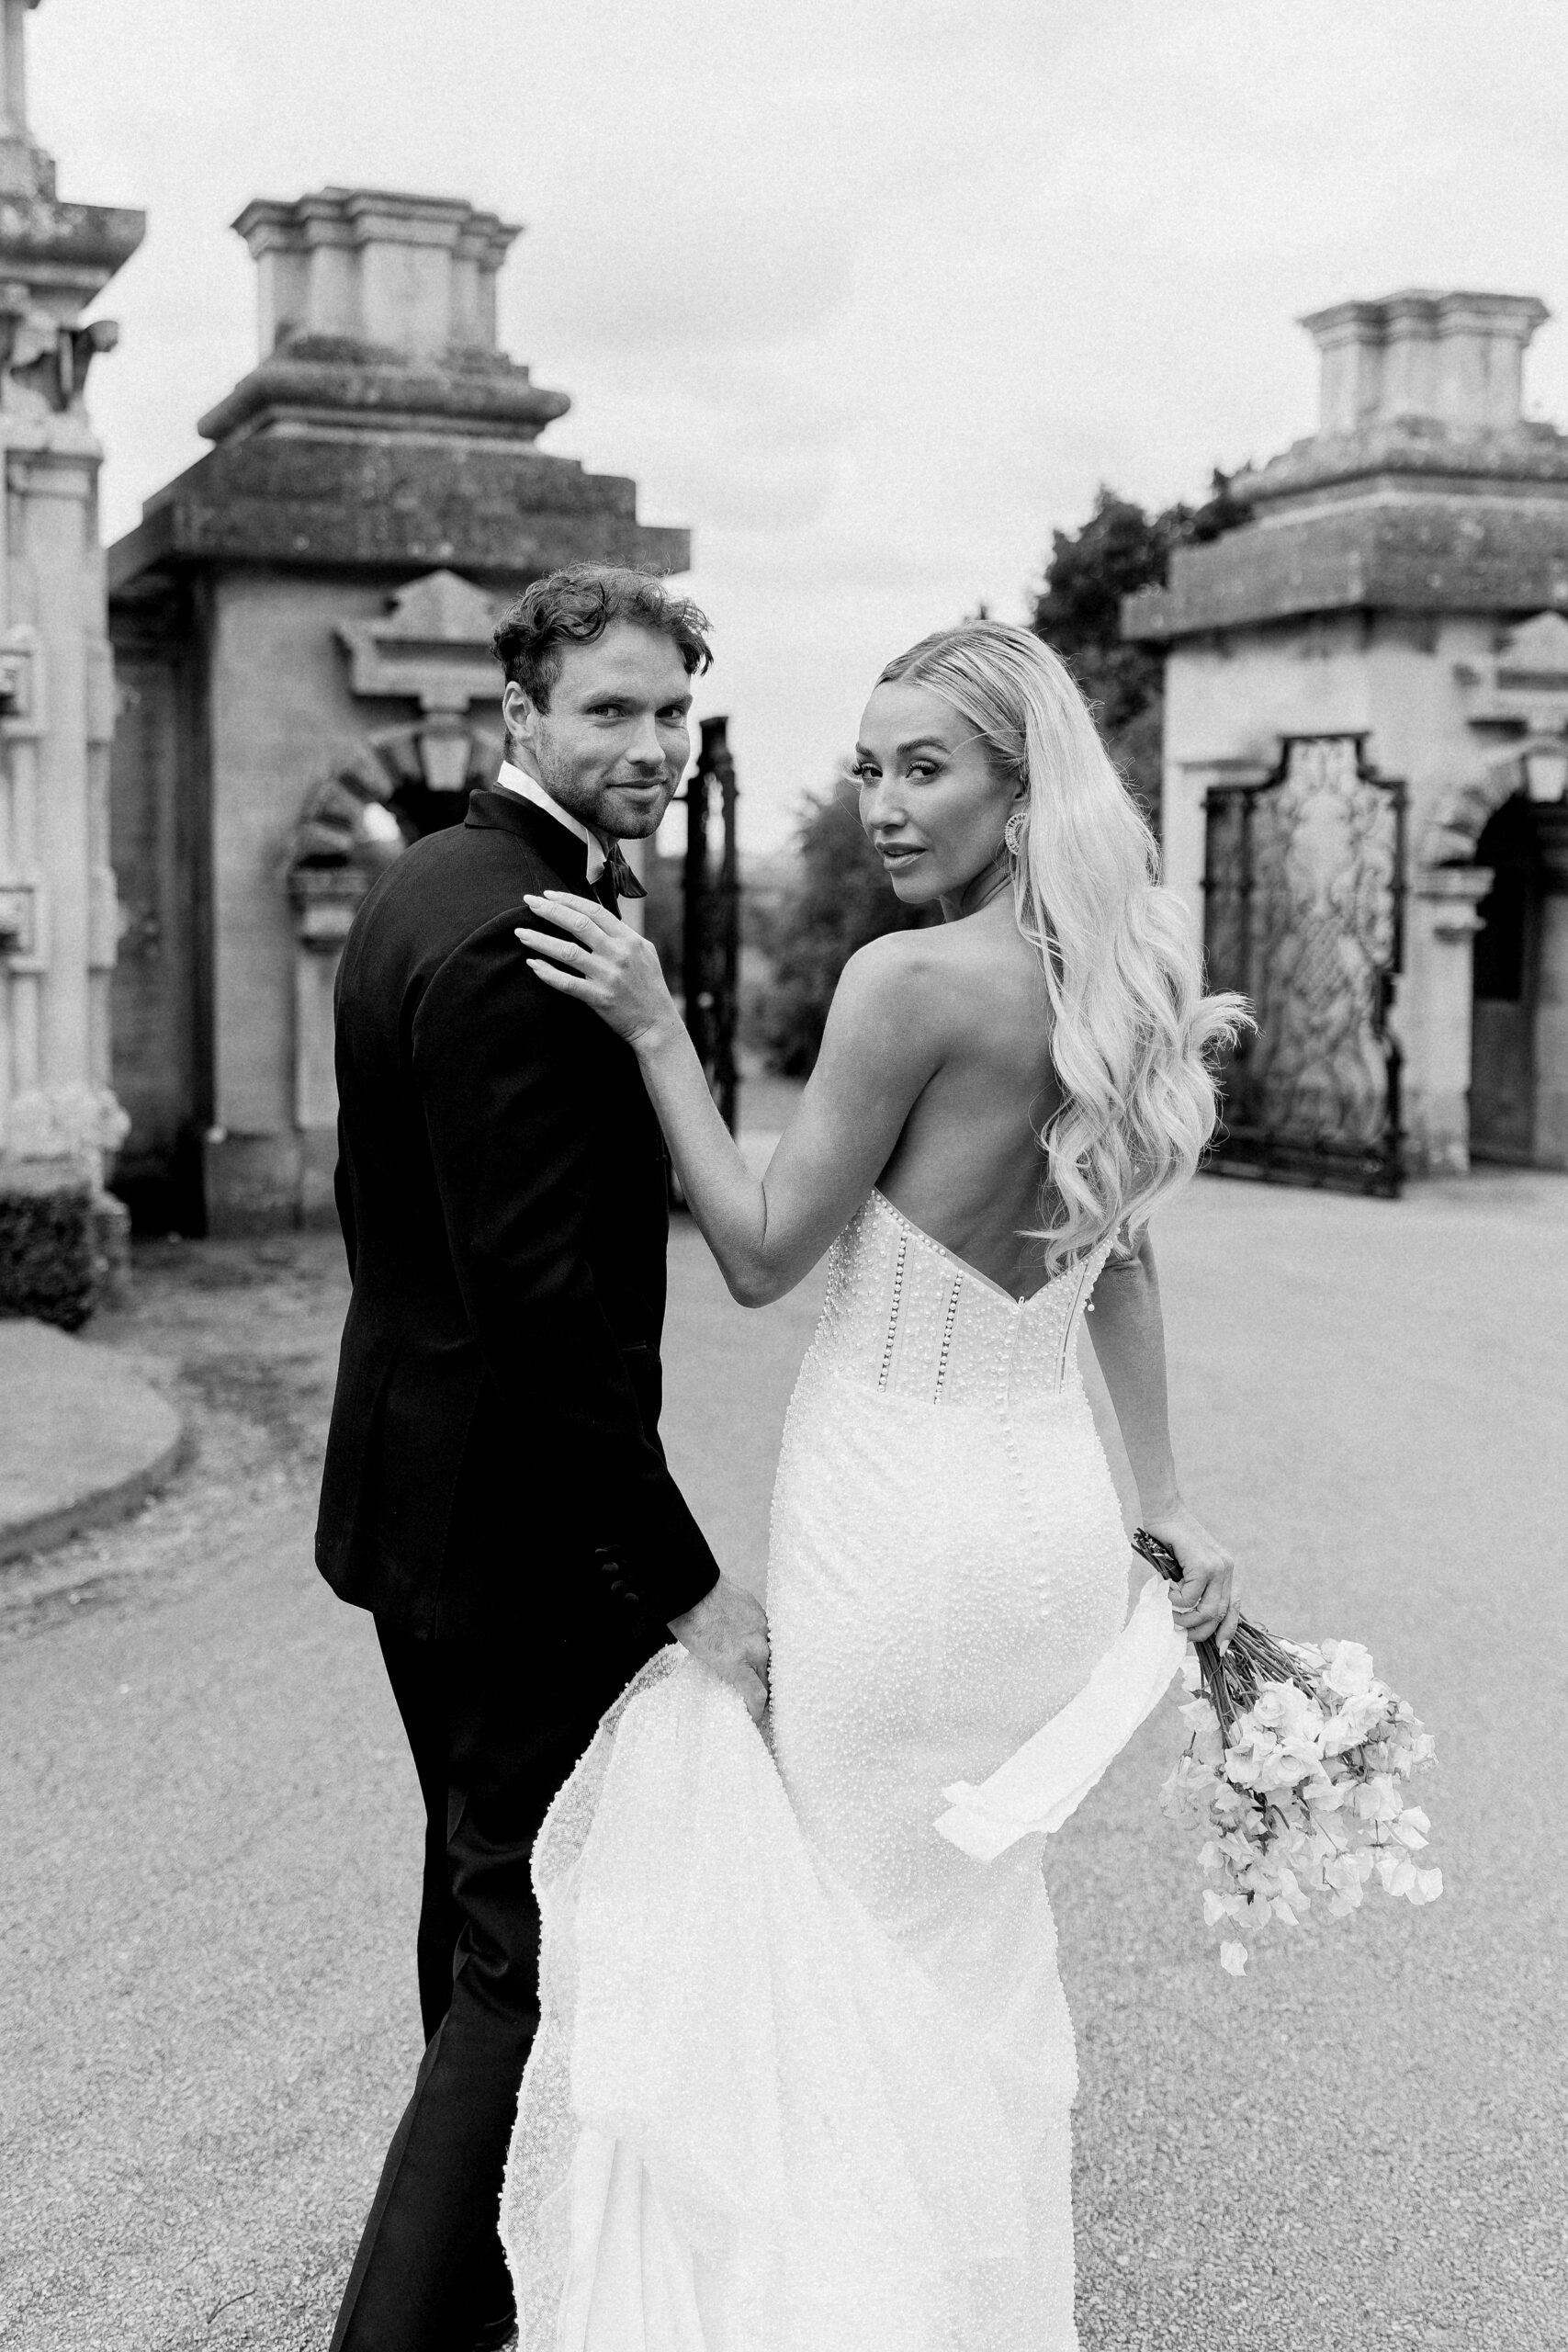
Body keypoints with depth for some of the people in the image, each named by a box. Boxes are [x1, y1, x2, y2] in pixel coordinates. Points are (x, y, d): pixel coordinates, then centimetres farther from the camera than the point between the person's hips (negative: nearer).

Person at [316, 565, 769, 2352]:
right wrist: (686, 1583, -22)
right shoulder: (522, 943, -24)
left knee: (482, 1898, 25)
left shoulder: (419, 890, 9)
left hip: (408, 1484, 11)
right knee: (544, 1948, -1)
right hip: (515, 1520, -11)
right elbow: (546, 1306, -27)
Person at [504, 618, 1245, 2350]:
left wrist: (652, 1026, -11)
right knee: (986, 1930, 24)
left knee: (869, 1940, 11)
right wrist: (1166, 1500, 19)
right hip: (1057, 1511, 8)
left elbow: (763, 1257, -13)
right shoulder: (1128, 985, 4)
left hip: (898, 1526, -8)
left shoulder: (912, 980, -19)